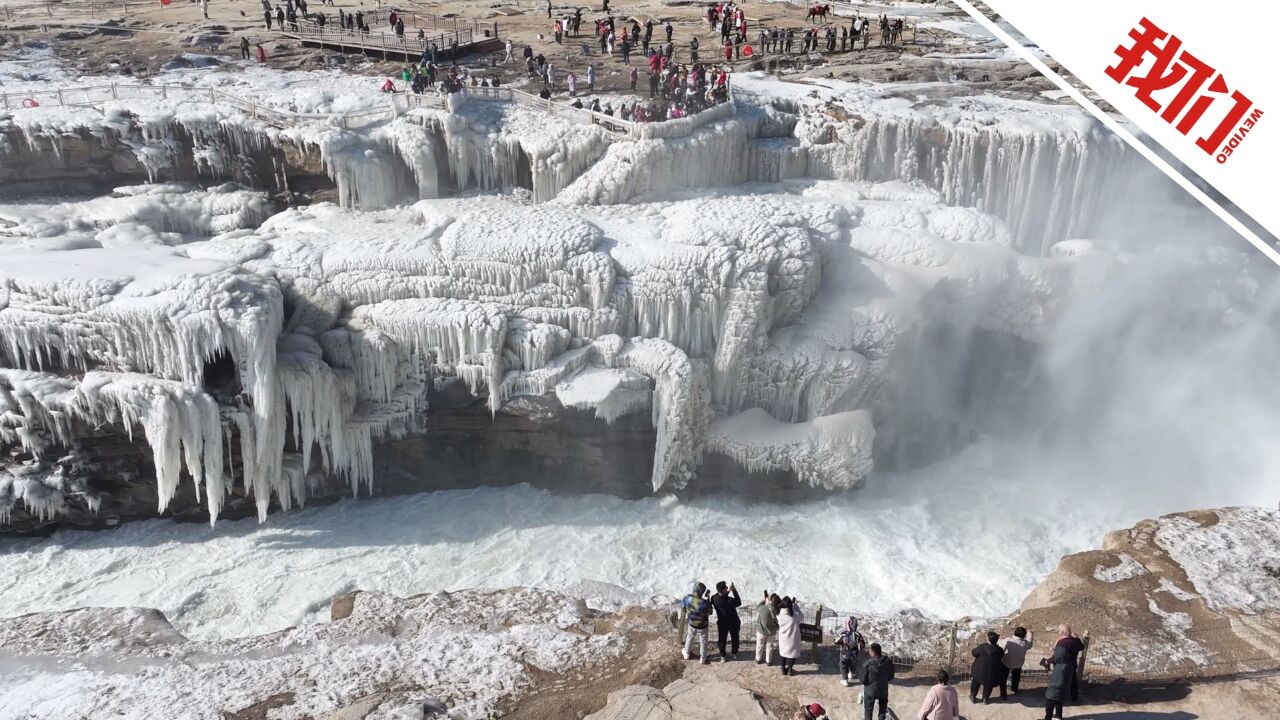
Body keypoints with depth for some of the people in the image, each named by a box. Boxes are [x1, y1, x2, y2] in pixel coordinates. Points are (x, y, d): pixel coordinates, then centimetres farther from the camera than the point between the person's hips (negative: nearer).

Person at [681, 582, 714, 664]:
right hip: (702, 626, -4)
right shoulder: (704, 603, -38)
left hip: (691, 623, 4)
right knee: (703, 642, 21)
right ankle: (703, 659, 40)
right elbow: (710, 612, -17)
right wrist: (708, 600, -14)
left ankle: (686, 654, 50)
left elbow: (683, 603, -4)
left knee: (689, 638, 31)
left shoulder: (688, 598, -26)